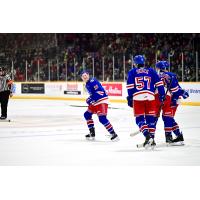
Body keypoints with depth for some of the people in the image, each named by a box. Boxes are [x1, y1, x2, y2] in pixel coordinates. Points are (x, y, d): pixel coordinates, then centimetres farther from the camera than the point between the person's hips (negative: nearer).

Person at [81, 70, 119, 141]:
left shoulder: (93, 81, -14)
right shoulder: (87, 84, 18)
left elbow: (99, 91, -23)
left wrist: (90, 99, -21)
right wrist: (90, 99, 10)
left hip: (102, 101, -11)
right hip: (95, 102, 11)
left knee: (102, 118, -22)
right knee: (87, 114, 15)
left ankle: (113, 134, -20)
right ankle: (92, 133, 21)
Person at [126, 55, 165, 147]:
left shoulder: (132, 72, 11)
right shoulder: (151, 71, 13)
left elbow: (130, 87, 3)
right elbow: (159, 83, 8)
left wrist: (130, 98, 6)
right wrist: (162, 95, 11)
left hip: (138, 97, -2)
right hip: (150, 97, 2)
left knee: (139, 118, 1)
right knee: (151, 118, 10)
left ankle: (147, 135, -19)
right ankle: (151, 138, 9)